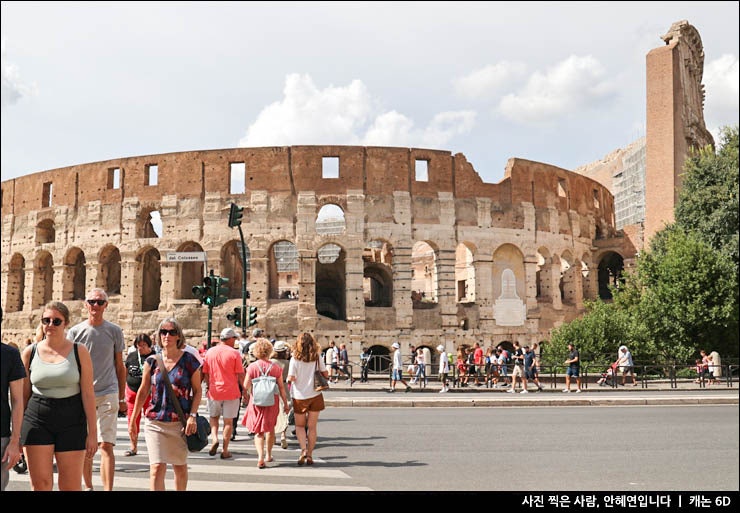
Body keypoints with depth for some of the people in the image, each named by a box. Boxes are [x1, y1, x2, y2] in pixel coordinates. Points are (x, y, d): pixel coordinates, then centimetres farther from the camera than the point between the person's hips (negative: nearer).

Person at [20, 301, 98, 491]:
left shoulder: (79, 352, -1)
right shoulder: (30, 352, 4)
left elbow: (88, 394, -3)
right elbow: (23, 395, 9)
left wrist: (93, 432, -6)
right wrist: (17, 432, 9)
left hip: (71, 421, -1)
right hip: (37, 420, 1)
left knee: (71, 486, 1)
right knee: (40, 484, -1)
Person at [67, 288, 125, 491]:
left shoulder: (114, 331, 4)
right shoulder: (75, 331, 4)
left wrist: (122, 398, 9)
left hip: (108, 393, -1)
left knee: (106, 445, -9)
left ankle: (108, 490, -10)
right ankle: (88, 486, 25)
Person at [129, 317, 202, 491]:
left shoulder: (189, 360, -2)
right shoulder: (152, 361, 3)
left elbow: (197, 391, 1)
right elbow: (143, 392, 11)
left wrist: (192, 416, -11)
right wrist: (132, 419, 12)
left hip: (180, 422, 0)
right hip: (155, 421, 1)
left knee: (180, 467, 13)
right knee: (157, 468, -10)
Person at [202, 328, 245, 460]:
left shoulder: (210, 352, 3)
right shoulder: (234, 353, -8)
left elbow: (205, 373, 9)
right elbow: (240, 375, -8)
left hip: (214, 391, 3)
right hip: (231, 392, -3)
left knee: (213, 417, 21)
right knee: (228, 421, 6)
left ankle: (214, 438, -2)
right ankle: (225, 451, 8)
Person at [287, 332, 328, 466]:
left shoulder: (295, 358, -9)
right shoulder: (317, 357, -3)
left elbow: (291, 378, -13)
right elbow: (325, 374, 2)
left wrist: (289, 379, 9)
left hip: (300, 396, -1)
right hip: (315, 395, 1)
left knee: (300, 426, 14)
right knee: (312, 426, 9)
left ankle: (304, 449, -7)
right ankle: (309, 455, 10)